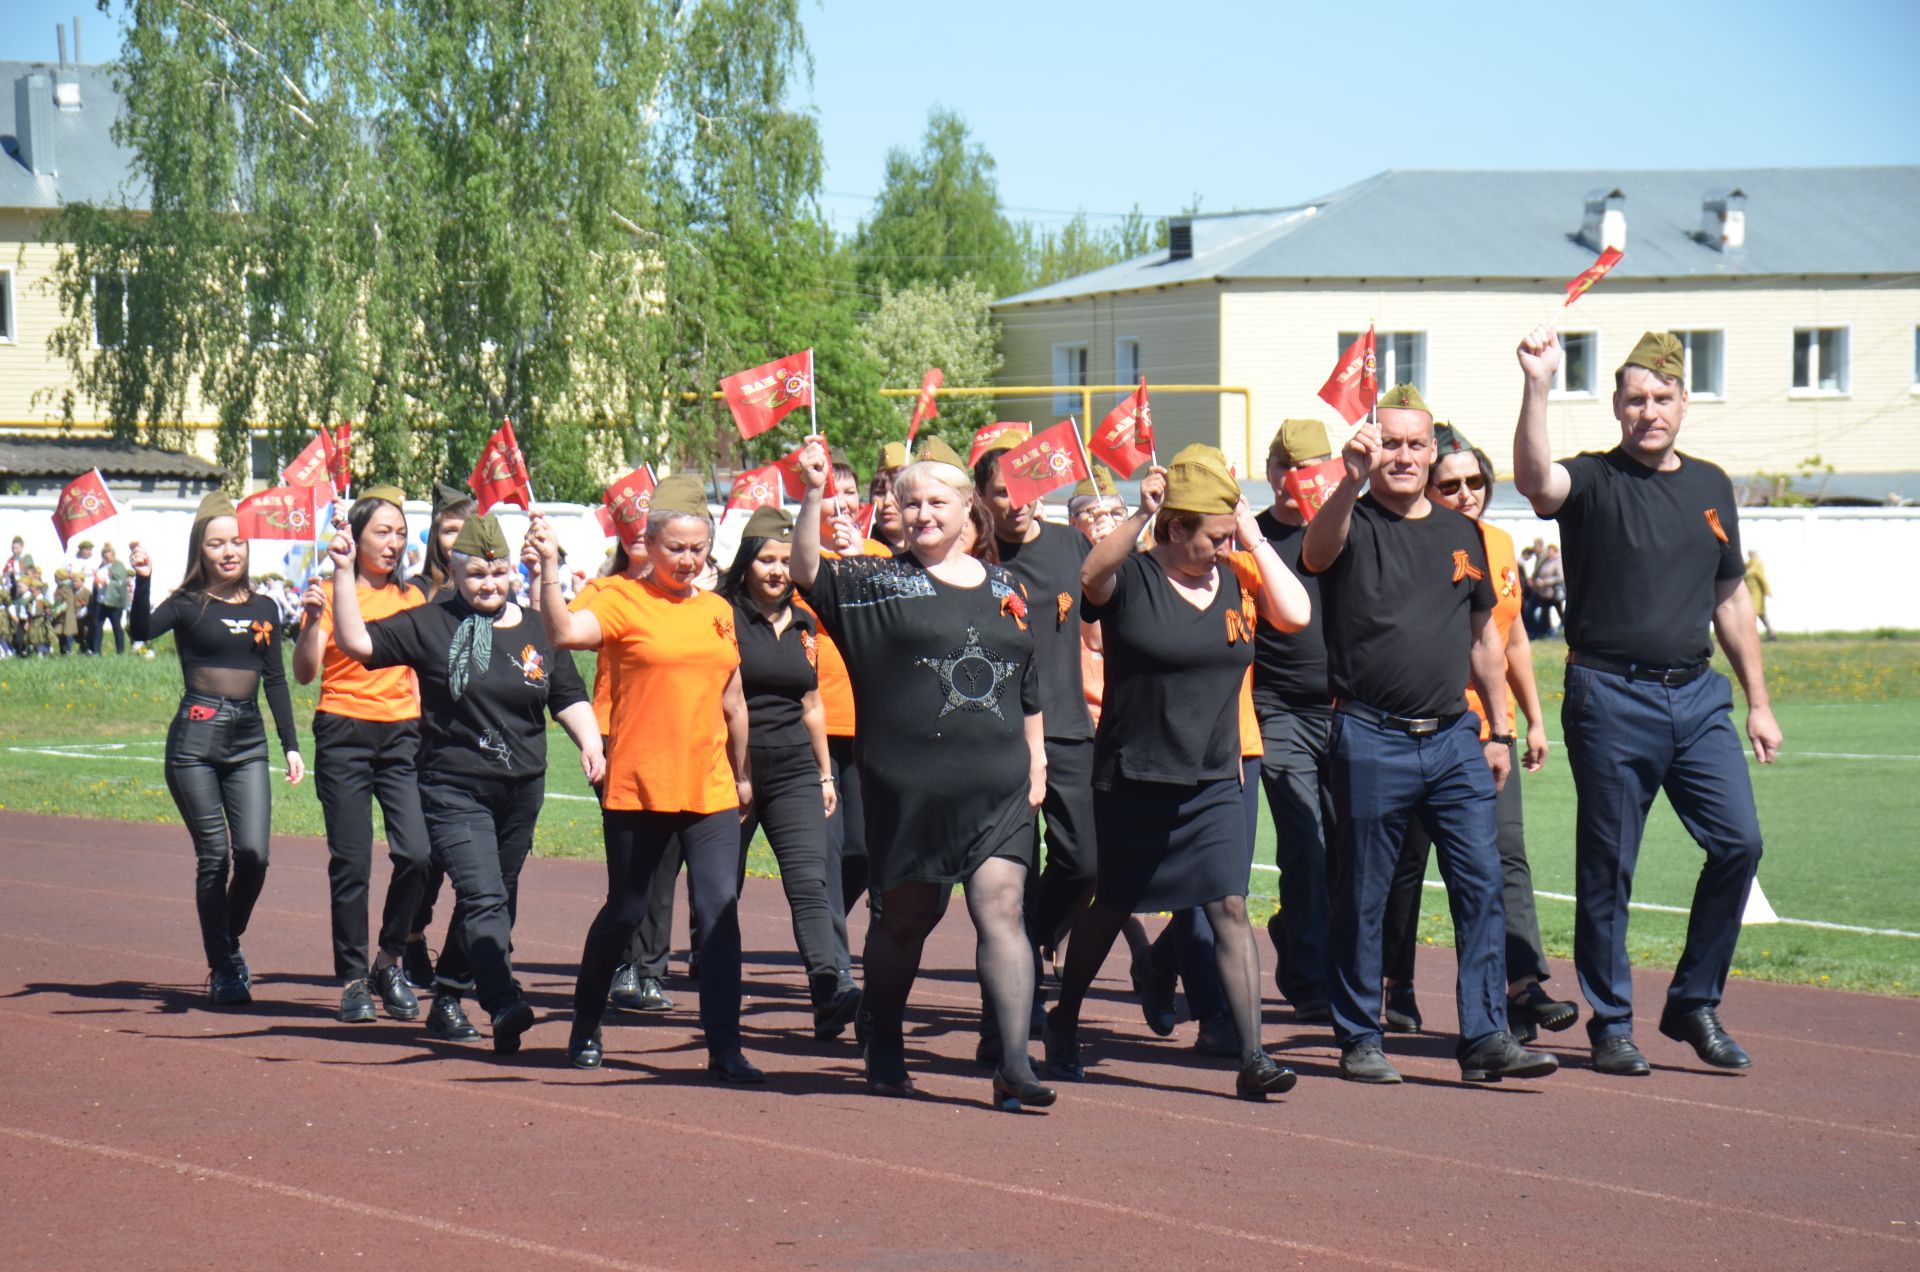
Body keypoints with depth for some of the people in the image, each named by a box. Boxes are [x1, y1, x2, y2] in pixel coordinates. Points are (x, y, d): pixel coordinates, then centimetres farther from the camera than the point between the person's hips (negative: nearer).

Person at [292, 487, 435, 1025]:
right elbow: (306, 672, -8)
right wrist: (312, 618, -22)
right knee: (351, 863, -3)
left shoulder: (411, 598, 12)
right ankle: (353, 980, 7)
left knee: (416, 852, -12)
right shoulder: (332, 593, 1)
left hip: (402, 735, 3)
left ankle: (389, 962, 6)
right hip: (344, 735, -3)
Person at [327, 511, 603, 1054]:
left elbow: (569, 696, 14)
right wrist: (344, 574, -17)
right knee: (484, 897, -19)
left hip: (522, 791, 5)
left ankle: (447, 1000, 28)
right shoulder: (431, 625, -3)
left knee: (493, 901, 13)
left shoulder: (538, 631, 8)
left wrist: (589, 742, -3)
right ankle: (505, 1005, -32)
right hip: (454, 789, -5)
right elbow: (356, 642, -9)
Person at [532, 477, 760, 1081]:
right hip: (638, 788, -4)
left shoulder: (718, 611, 12)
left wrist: (742, 775, 25)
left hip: (710, 791, 4)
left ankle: (724, 1046, -7)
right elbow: (565, 632, -25)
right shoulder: (622, 601, -4)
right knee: (625, 912, 9)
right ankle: (585, 1027, 30)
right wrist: (550, 566, -34)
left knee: (720, 913, -7)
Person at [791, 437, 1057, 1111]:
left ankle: (1015, 1063, -13)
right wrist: (813, 495, -22)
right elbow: (808, 572, -12)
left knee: (1001, 909, -9)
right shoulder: (876, 582, 4)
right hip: (908, 787, -2)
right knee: (905, 917, 8)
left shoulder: (1004, 589, 13)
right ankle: (884, 1050, 27)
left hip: (998, 785, 2)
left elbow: (1029, 689, 20)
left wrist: (1036, 762, 17)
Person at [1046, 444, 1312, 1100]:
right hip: (1132, 779, -3)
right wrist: (1139, 516, -40)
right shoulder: (1131, 579, -9)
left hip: (1214, 782, 3)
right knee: (1110, 908, 14)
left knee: (1229, 907, -9)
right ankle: (1063, 1023, 37)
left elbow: (1296, 613, -9)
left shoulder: (1236, 578, 4)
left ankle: (1253, 1057, -12)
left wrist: (1254, 536, -8)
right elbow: (1091, 574, -30)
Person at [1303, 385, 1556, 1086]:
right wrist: (1351, 482, -43)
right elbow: (1317, 549, -26)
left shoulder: (1460, 534, 14)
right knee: (1361, 895, 3)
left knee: (1482, 883, -4)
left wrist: (1499, 731, 19)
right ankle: (1360, 1040, 13)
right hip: (1371, 739, -4)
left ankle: (1486, 1038, -2)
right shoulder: (1353, 526, -1)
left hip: (1453, 738, 4)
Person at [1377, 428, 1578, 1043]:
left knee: (1506, 853, -6)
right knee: (1407, 858, 5)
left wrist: (1534, 718, 20)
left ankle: (1525, 985, -14)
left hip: (1490, 726, 5)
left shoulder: (1499, 544, 9)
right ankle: (1397, 986, 18)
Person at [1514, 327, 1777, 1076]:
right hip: (1612, 698, -4)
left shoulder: (1710, 488, 14)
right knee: (1608, 867, 1)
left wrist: (1758, 702, 18)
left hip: (1698, 694, 4)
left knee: (1739, 842, -4)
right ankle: (1611, 1024, 13)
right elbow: (1535, 479, -26)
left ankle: (1694, 1005, 11)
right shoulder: (1594, 482, -2)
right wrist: (1537, 387, -37)